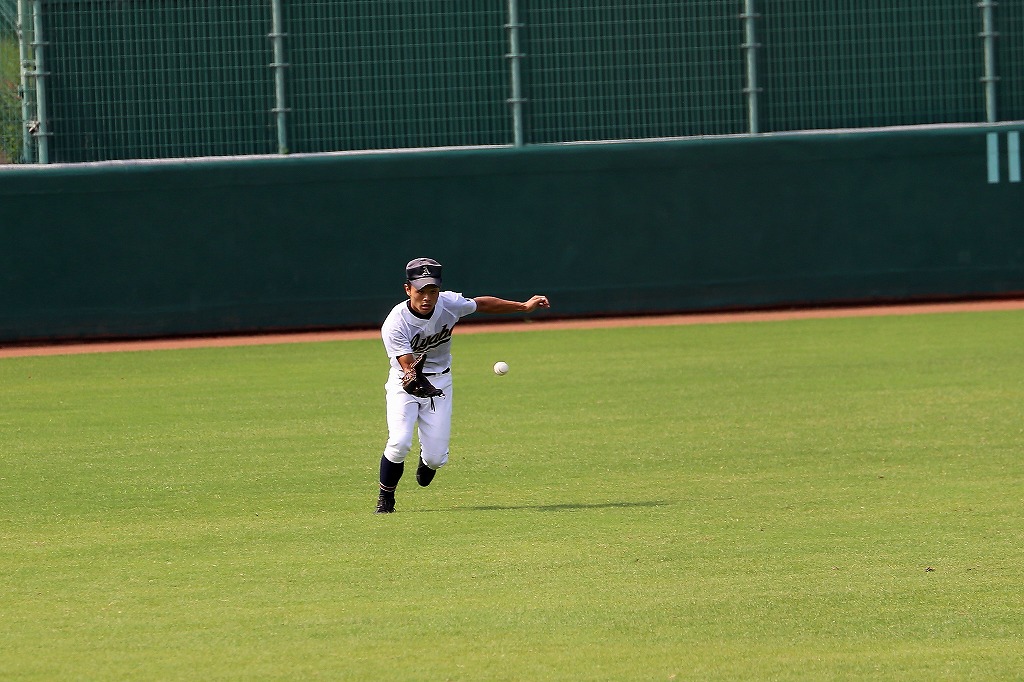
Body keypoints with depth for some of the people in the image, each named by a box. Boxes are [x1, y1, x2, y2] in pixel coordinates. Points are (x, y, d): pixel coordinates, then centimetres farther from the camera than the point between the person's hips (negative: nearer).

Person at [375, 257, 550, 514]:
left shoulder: (449, 304, -15)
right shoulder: (395, 325, -26)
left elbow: (483, 303, 3)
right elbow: (407, 364, -33)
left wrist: (525, 306, 8)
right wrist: (412, 377, -56)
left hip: (439, 381, 3)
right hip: (404, 384, -3)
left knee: (436, 457, -4)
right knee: (399, 444, -24)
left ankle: (426, 460, 37)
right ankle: (385, 499, 2)